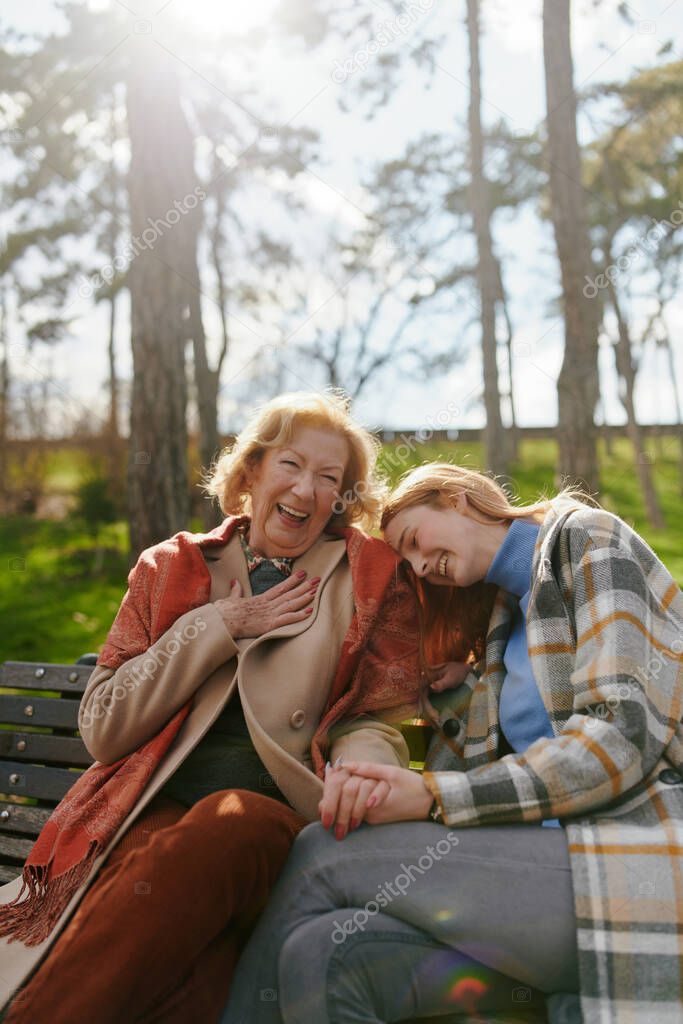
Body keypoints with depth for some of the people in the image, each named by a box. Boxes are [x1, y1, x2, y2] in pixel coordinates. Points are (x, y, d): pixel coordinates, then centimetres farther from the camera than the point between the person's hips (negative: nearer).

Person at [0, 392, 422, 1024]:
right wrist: (222, 627, -2)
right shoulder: (173, 568, 14)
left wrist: (360, 771, -18)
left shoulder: (374, 579, 11)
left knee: (232, 820, -36)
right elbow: (102, 729, 7)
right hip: (153, 813, 0)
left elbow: (375, 719, 8)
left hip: (278, 815, 0)